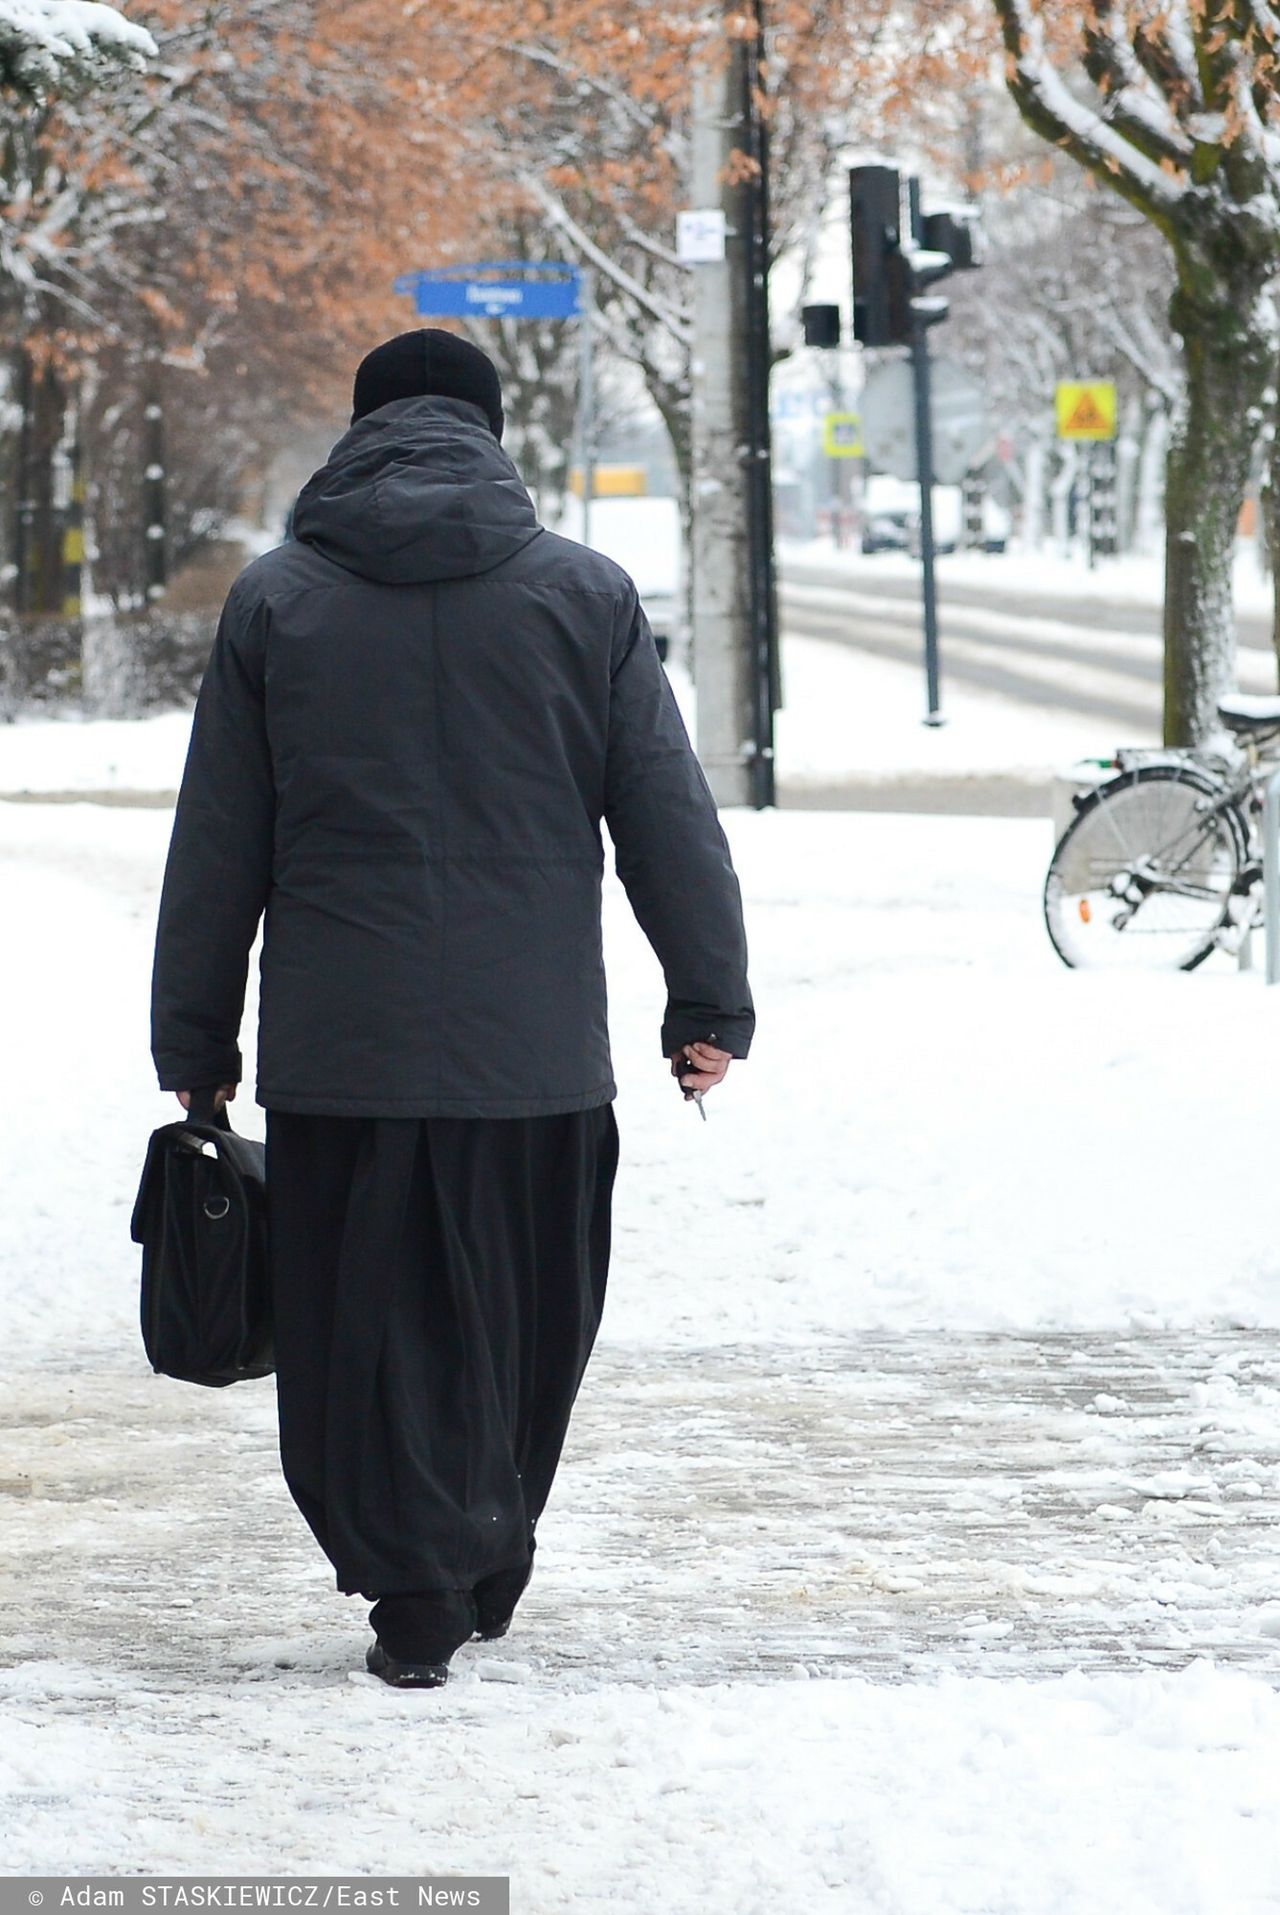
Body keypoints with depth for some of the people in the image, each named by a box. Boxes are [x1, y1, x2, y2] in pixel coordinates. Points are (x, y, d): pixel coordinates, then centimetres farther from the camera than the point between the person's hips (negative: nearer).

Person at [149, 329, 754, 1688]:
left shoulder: (276, 603, 3)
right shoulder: (586, 596, 3)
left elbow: (217, 848, 4)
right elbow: (670, 821, 3)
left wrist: (194, 1042, 10)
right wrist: (710, 1003, 9)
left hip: (338, 1051, -1)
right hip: (536, 1051, 1)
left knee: (370, 1322, 6)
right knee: (520, 1323, 15)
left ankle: (416, 1601, 0)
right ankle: (486, 1575, 25)